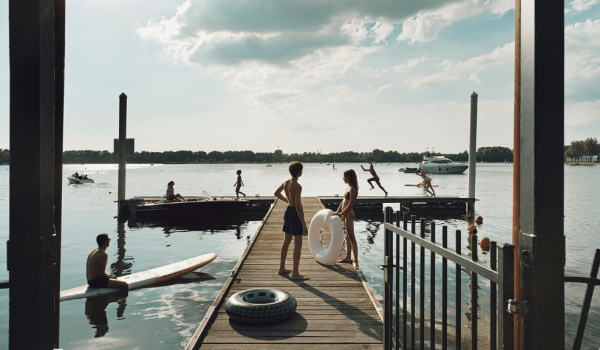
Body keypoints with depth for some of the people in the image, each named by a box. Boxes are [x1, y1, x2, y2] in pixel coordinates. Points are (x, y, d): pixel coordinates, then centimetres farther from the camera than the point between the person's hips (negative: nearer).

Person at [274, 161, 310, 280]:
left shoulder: (286, 182, 4)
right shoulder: (297, 186, -22)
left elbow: (277, 193, 21)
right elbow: (298, 206, -25)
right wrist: (304, 225, -22)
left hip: (288, 211, 9)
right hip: (295, 213, -9)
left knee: (286, 241, 18)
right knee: (298, 243, -3)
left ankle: (282, 268, 28)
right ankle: (295, 273, 1)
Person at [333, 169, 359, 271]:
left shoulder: (352, 189, -16)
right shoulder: (349, 187, 13)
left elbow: (350, 205, -21)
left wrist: (341, 213, -20)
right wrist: (337, 211, 12)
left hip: (349, 214, -10)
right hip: (345, 214, 10)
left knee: (351, 237, -11)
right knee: (348, 236, 17)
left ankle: (356, 261, -11)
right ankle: (348, 257, 28)